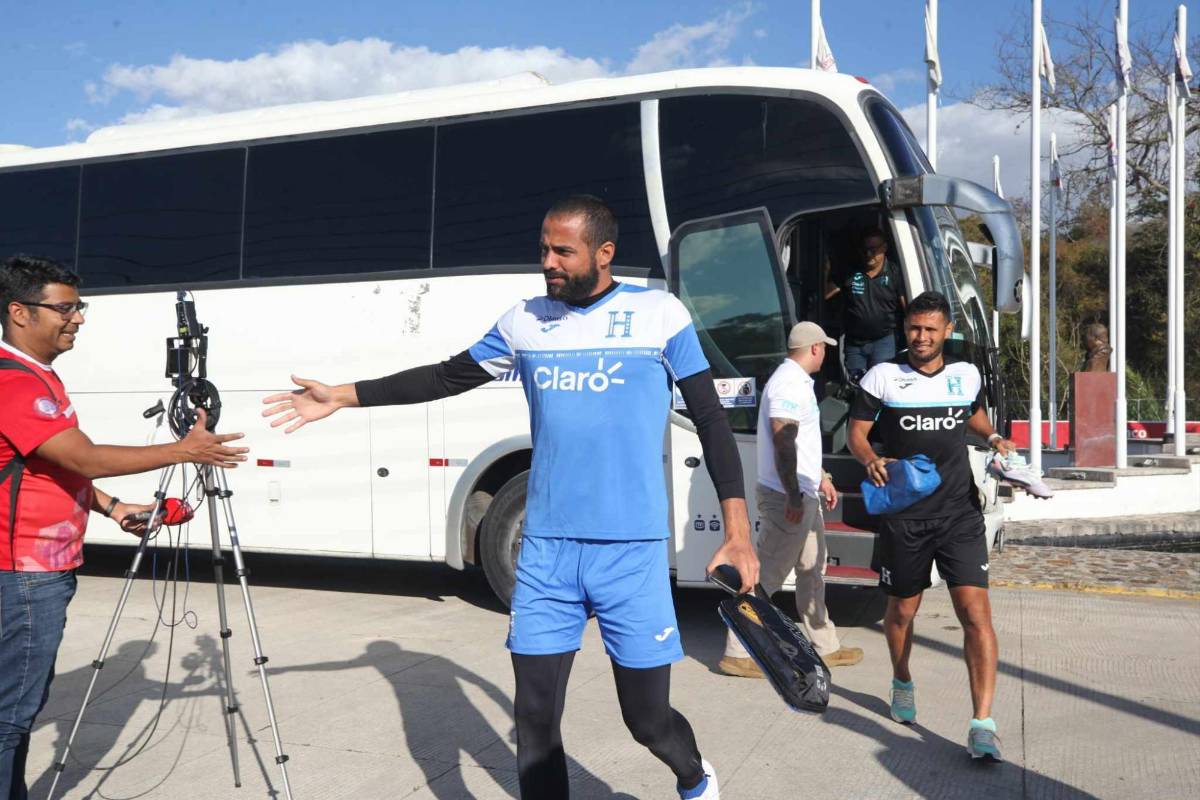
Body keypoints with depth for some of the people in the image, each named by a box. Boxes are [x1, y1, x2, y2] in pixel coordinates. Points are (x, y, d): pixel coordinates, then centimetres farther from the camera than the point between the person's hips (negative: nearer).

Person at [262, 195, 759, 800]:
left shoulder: (660, 315, -3)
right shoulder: (525, 321, 6)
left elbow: (712, 422, 0)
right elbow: (447, 377, 16)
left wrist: (738, 536, -4)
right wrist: (341, 397, 13)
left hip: (633, 553, -3)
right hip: (546, 552, 3)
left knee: (648, 718, 7)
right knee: (534, 717, 3)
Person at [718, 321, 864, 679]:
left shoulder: (798, 382, 16)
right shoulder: (788, 384, -17)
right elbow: (783, 442, -24)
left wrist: (821, 477, 29)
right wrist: (793, 496, -26)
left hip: (804, 495, 11)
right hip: (788, 498, -11)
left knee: (812, 571, 16)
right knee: (766, 575, -6)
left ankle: (825, 647, 26)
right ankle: (737, 653, 1)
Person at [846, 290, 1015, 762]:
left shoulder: (967, 375, 8)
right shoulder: (883, 377, -1)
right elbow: (857, 431, -1)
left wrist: (993, 438, 8)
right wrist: (870, 460, -21)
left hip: (959, 512, 1)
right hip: (904, 514, -1)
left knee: (976, 612, -12)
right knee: (902, 608, 14)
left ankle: (982, 726, -10)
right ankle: (902, 684, 43)